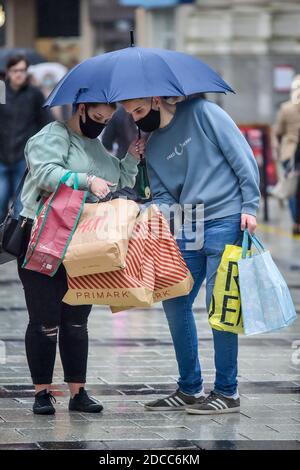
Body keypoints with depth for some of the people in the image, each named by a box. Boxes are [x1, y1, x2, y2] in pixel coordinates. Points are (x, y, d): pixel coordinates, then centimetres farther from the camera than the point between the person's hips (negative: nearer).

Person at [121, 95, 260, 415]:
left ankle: (227, 392, 2)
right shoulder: (153, 148, 14)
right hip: (189, 229, 7)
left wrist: (249, 206, -11)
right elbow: (163, 195, 12)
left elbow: (243, 157, -6)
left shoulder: (201, 113, -4)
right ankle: (189, 389, 16)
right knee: (175, 303, 5)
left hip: (226, 221, -7)